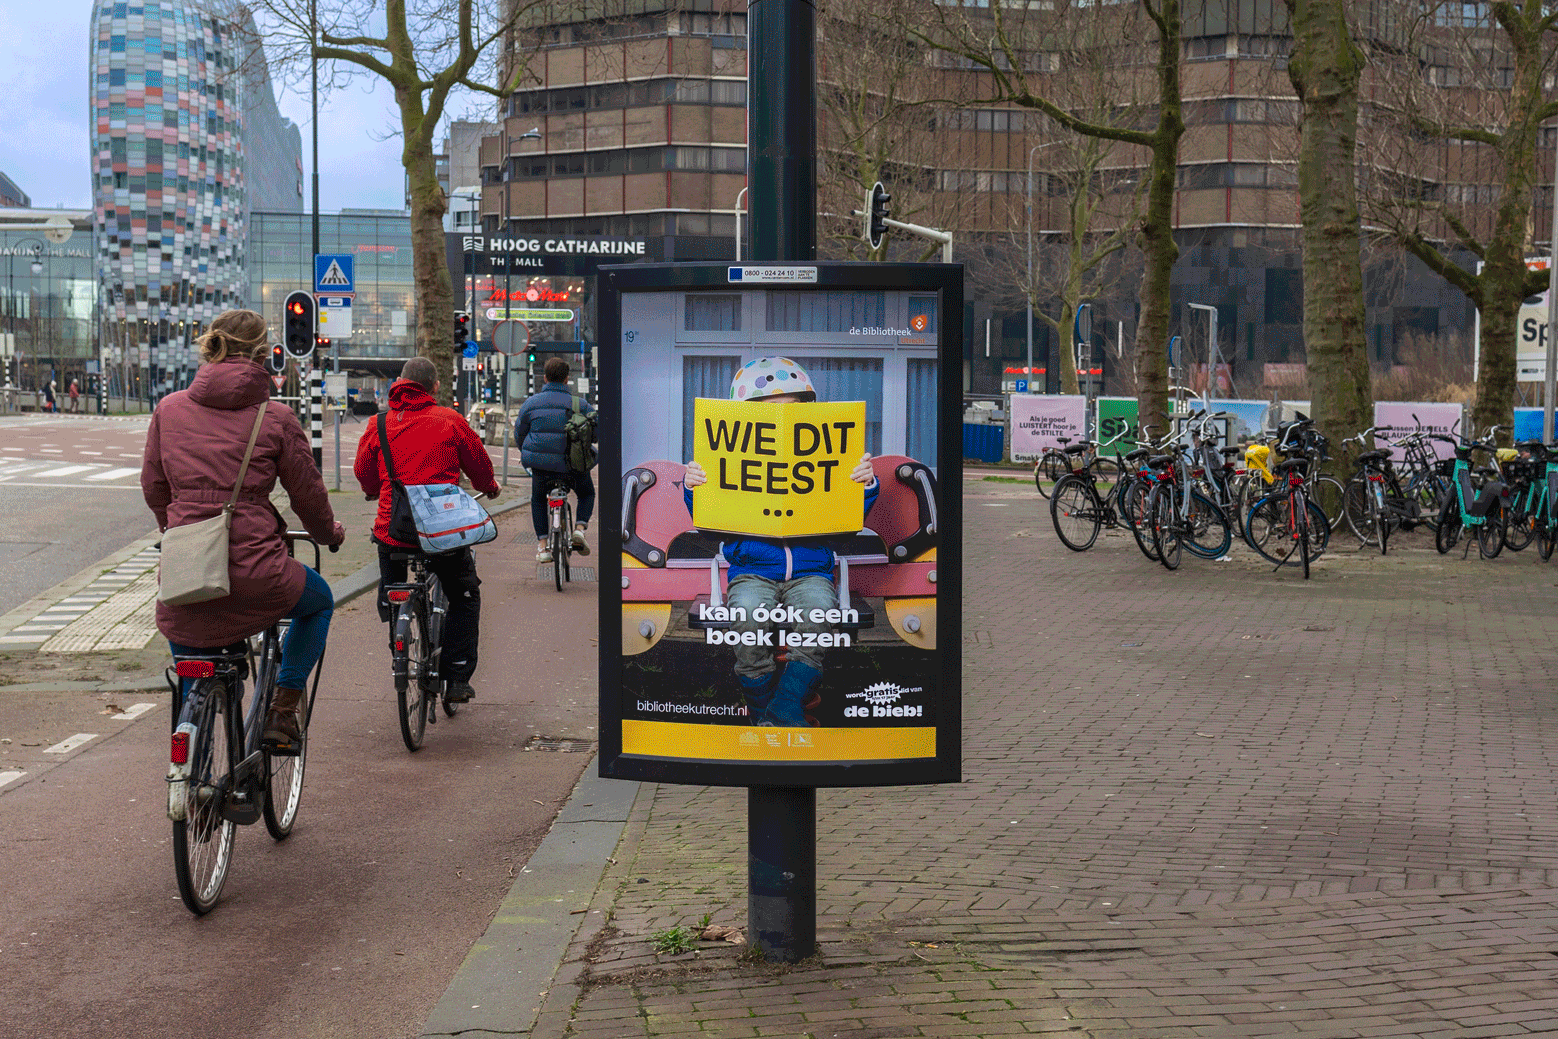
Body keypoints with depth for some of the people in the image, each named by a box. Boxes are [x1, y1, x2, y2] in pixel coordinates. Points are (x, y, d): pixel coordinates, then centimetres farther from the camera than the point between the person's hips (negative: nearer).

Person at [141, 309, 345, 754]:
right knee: (319, 601, 30)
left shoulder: (169, 409, 6)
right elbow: (308, 495, 5)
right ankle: (283, 712, 19)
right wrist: (330, 533, 26)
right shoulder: (276, 417, -3)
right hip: (253, 574, -3)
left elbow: (153, 488, 15)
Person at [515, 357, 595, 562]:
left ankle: (542, 546, 15)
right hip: (573, 465, -1)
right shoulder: (579, 404, -3)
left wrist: (527, 454, 30)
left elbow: (519, 434, 12)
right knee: (587, 494, 27)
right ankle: (579, 528, 3)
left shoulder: (531, 403, 1)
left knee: (538, 500, 27)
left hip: (541, 467, 1)